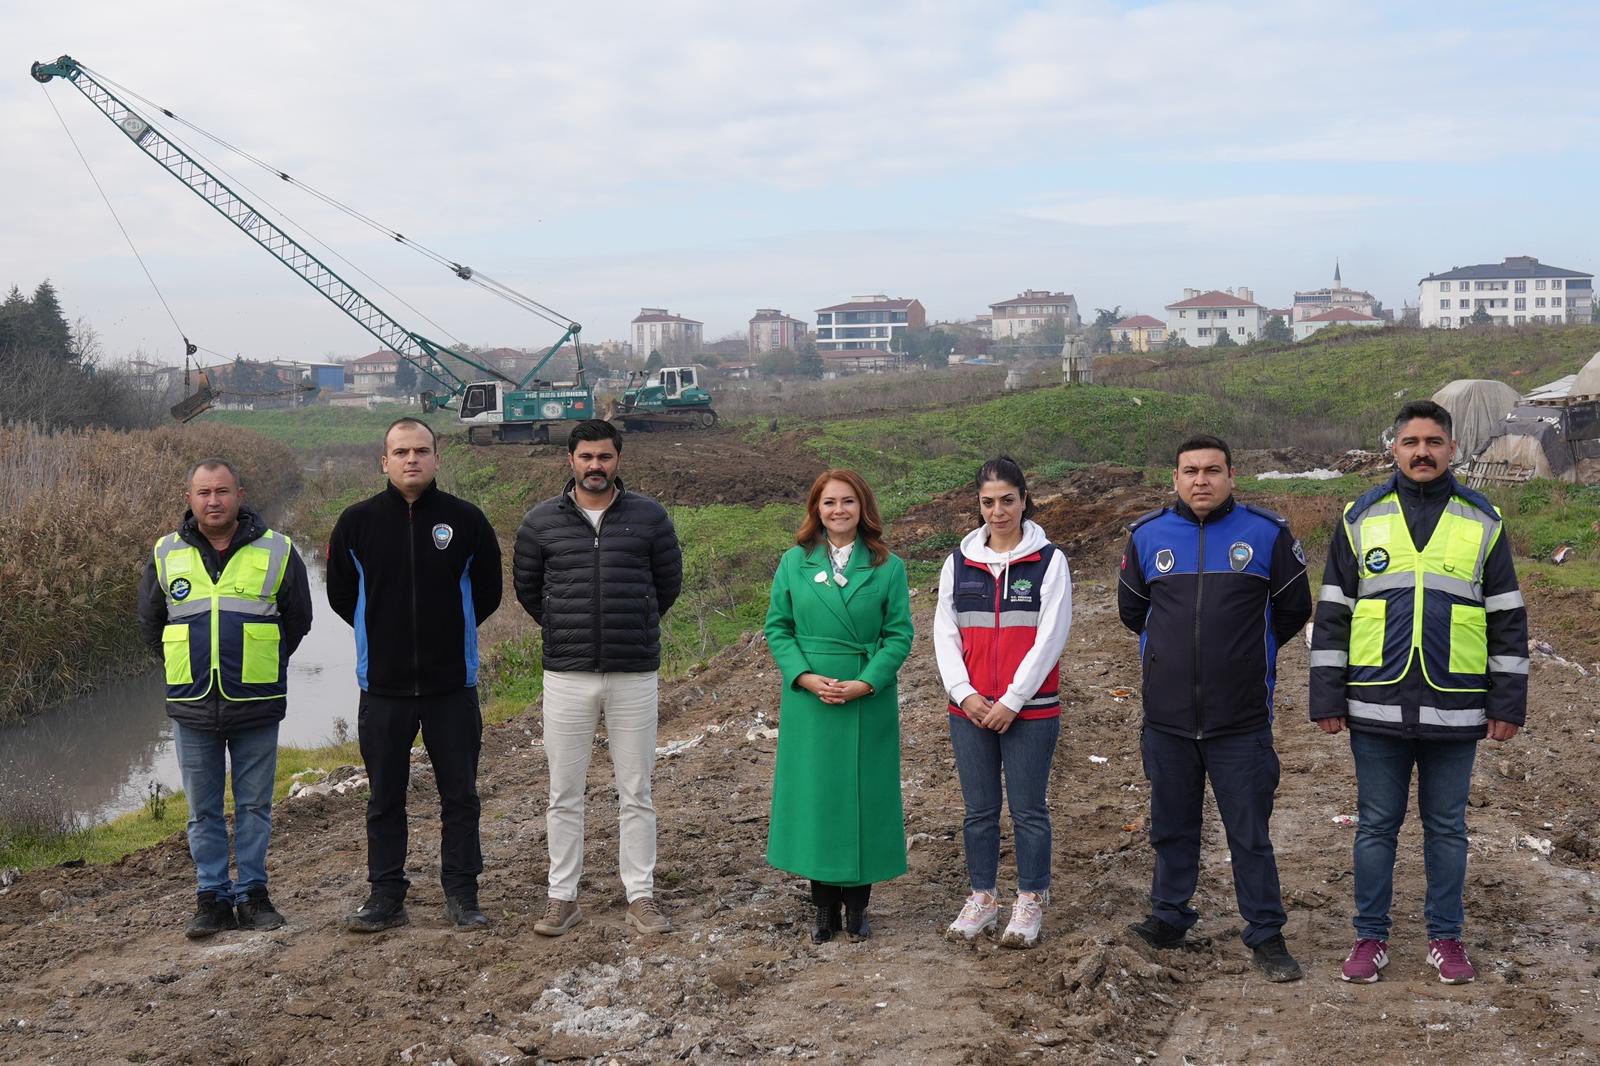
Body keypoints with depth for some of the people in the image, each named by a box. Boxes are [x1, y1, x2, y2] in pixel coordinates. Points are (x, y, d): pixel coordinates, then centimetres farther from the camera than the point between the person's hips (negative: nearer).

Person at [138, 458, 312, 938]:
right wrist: (185, 666, 14)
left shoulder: (276, 551, -1)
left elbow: (298, 619, 11)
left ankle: (252, 894, 15)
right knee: (203, 810, 7)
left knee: (254, 806, 6)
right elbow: (149, 621, 17)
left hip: (257, 706, -1)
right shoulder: (166, 555, 4)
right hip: (192, 707, 2)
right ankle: (212, 896, 15)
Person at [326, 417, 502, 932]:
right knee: (385, 798, 9)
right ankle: (386, 897, 18)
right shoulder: (357, 522, -1)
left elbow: (488, 590, 10)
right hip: (382, 685, 1)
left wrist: (451, 632, 9)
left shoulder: (466, 520, -2)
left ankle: (462, 894, 17)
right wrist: (384, 633, 9)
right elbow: (340, 594, 11)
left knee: (460, 794, 7)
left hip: (453, 683, 0)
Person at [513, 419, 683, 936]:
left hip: (634, 675, 0)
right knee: (564, 795, 6)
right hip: (566, 676, 0)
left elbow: (668, 582, 12)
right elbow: (527, 588, 14)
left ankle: (641, 896, 16)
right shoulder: (541, 521, 2)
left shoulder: (649, 517, 1)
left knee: (636, 793, 7)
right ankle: (562, 898, 16)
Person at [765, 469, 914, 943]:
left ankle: (857, 906, 17)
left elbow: (899, 634, -2)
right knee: (814, 796, 5)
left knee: (863, 795, 4)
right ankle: (824, 907, 17)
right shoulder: (794, 562, 3)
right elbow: (778, 628, 3)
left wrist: (864, 683, -15)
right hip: (808, 703, 1)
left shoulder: (887, 567, 0)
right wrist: (805, 676, -12)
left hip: (869, 702, -1)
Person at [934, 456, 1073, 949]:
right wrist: (964, 693, -7)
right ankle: (982, 898, 22)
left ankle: (1030, 903, 16)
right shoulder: (959, 562, 7)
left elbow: (1050, 637, -8)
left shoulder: (1049, 560, -3)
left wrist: (1013, 700, -11)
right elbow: (945, 633, 6)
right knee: (979, 810, 11)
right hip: (970, 710, 3)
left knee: (1028, 810, 4)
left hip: (1030, 710, -3)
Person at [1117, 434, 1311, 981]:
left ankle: (1266, 935, 13)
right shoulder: (1147, 535, 4)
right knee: (1172, 827, 14)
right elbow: (1131, 609, 20)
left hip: (1242, 719, -2)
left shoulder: (1267, 533, -2)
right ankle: (1169, 918, 29)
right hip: (1167, 717, 2)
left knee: (1250, 834, 3)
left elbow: (1293, 609, 10)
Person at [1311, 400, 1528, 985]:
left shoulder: (1482, 521, 4)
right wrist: (1327, 699, 0)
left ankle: (1445, 937, 24)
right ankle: (1370, 937, 20)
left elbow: (1507, 620, 6)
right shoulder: (1361, 518, 4)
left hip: (1455, 712, 0)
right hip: (1377, 710, 0)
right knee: (1375, 826, 8)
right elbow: (1331, 616, 5)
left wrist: (1508, 702, 1)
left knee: (1447, 827, 11)